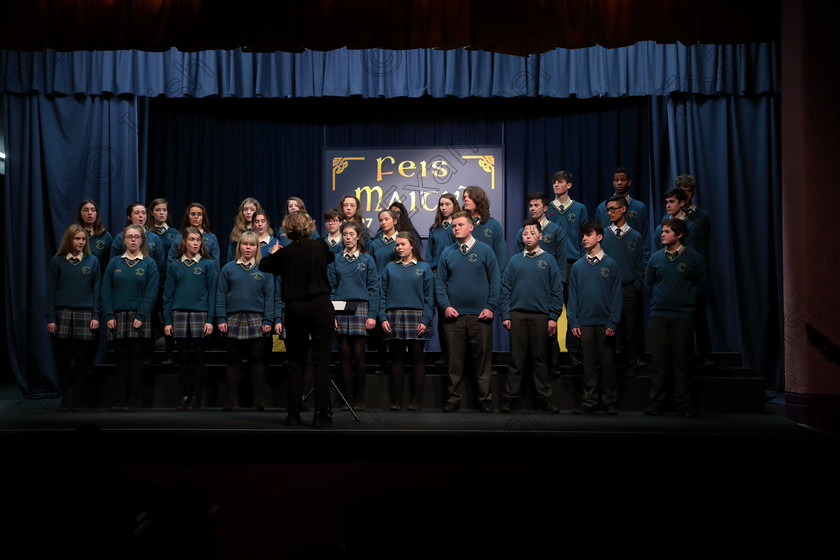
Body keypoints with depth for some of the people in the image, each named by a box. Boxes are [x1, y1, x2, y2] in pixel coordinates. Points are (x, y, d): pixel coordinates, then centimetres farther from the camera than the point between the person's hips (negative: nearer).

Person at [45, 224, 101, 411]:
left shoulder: (92, 261, 8)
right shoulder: (58, 261, 6)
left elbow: (96, 290, 6)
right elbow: (51, 291, 5)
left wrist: (96, 316, -2)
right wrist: (50, 318, -2)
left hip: (85, 314, 0)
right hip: (63, 314, 0)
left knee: (82, 359, 0)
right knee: (63, 359, 2)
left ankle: (78, 400, 8)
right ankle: (65, 399, 10)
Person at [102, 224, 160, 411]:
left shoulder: (149, 264, 3)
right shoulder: (114, 263, 9)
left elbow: (151, 292, -3)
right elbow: (106, 291, 5)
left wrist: (141, 316, -13)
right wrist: (109, 316, -5)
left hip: (140, 318, -2)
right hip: (118, 317, 2)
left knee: (136, 359, 0)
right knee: (121, 359, 4)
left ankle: (132, 401, 5)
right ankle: (120, 400, 8)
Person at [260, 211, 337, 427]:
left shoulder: (285, 252, -1)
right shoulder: (320, 246, 0)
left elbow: (263, 266, 15)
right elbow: (331, 257, 24)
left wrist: (273, 252, 34)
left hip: (295, 310, 1)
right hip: (320, 306, -1)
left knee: (296, 362, 9)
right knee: (321, 361, 1)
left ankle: (293, 413, 12)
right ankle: (321, 413, 0)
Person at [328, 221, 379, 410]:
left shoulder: (367, 260, 7)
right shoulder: (335, 261, 11)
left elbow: (373, 288, 3)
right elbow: (331, 288, 8)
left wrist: (372, 315, -6)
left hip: (360, 308, -2)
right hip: (341, 309, 2)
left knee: (358, 354, -4)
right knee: (344, 354, 1)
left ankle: (359, 399, 3)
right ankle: (347, 398, 7)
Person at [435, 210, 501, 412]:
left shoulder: (484, 250, 4)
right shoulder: (447, 253, 9)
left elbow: (495, 280, 3)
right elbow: (439, 282, 10)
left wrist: (490, 307, -6)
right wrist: (445, 306, -4)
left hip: (480, 315, -1)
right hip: (454, 315, 2)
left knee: (482, 359, 3)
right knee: (455, 359, 4)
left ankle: (485, 398, 11)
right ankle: (453, 397, 13)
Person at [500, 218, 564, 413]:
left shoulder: (549, 260, 7)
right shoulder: (514, 260, 10)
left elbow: (556, 291, 4)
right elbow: (505, 289, 8)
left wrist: (553, 317, -3)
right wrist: (505, 315, 0)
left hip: (541, 316, -1)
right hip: (517, 315, 1)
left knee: (540, 358, 4)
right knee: (516, 359, 1)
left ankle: (544, 398, 11)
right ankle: (509, 398, 5)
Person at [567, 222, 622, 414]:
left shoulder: (610, 265, 2)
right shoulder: (578, 266, 9)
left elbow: (616, 295, -1)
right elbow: (572, 296, 8)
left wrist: (613, 323, -9)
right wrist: (573, 322, -1)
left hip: (605, 323, -2)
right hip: (584, 322, 2)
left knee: (607, 362, 2)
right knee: (589, 363, 5)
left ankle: (609, 401, 10)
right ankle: (589, 400, 12)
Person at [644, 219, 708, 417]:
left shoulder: (693, 258, 2)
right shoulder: (656, 257, 10)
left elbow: (702, 286, 8)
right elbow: (648, 285, 20)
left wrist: (687, 299, 3)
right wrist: (659, 299, 10)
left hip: (683, 316, -2)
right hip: (658, 316, 2)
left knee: (682, 361, 0)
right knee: (658, 361, 2)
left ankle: (685, 403, 10)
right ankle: (656, 402, 8)